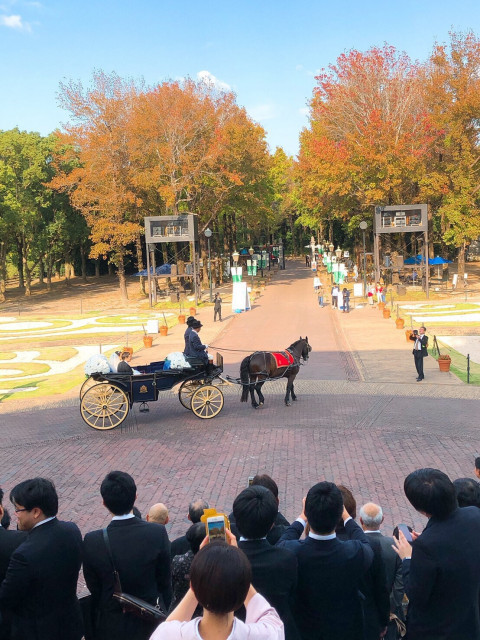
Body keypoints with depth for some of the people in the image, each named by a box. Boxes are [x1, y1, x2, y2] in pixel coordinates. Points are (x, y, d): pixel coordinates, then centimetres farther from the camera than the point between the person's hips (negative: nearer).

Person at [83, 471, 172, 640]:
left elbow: (94, 588, -9)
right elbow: (164, 582, -10)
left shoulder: (92, 542, -24)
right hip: (151, 620, 1)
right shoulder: (158, 533, -23)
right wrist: (164, 613, 8)